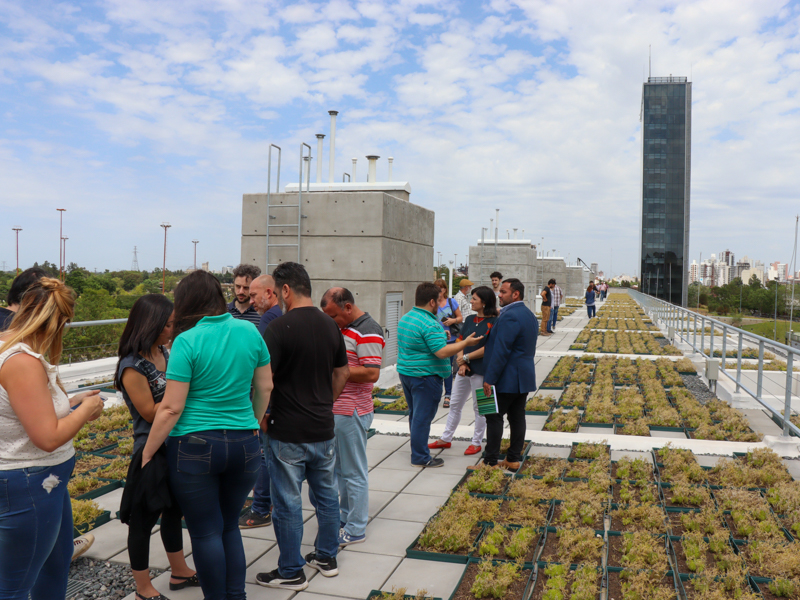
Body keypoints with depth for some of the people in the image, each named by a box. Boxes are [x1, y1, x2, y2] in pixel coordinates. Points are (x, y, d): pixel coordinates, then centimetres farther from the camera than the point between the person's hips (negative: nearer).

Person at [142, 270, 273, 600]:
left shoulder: (187, 341, -13)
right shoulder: (249, 332, 0)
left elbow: (172, 408, -13)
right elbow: (265, 387, 8)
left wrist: (147, 454, -3)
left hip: (195, 447, -5)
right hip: (245, 445, 5)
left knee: (205, 532, 9)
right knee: (230, 525, 20)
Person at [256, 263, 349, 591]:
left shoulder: (279, 327, -17)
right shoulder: (330, 325, 4)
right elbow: (342, 373, 13)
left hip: (288, 432, -6)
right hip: (324, 428, 7)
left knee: (288, 502, 6)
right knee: (326, 493, 19)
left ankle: (291, 572, 18)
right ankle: (326, 557, 33)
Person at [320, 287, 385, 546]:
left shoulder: (368, 331, -16)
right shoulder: (342, 328, 14)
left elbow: (372, 373, -23)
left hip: (352, 413, -9)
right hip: (335, 409, 9)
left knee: (354, 472, 0)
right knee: (340, 469, 18)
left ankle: (356, 529, 10)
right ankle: (345, 516, 32)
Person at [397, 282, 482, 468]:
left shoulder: (404, 318, 9)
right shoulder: (430, 324, -21)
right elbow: (442, 352, -25)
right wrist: (465, 343, -14)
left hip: (405, 371, 10)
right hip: (424, 376, -9)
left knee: (415, 414, 19)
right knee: (422, 417, -1)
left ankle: (418, 449, 31)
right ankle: (420, 458, 6)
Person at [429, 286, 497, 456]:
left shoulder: (493, 323, -12)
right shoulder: (470, 320, 10)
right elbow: (460, 342, 7)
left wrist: (466, 358, -13)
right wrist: (461, 363, -8)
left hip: (480, 371, -7)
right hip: (464, 370, 7)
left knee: (479, 407, 6)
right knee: (455, 405, 14)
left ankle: (477, 442, 19)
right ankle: (446, 439, 25)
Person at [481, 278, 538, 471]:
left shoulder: (509, 316, -20)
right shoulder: (529, 314, 13)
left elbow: (501, 351, -23)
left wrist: (489, 379, -19)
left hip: (507, 379, -10)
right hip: (524, 377, 10)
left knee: (494, 418, -3)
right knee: (517, 417, 11)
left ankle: (490, 462, 1)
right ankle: (513, 459, 17)